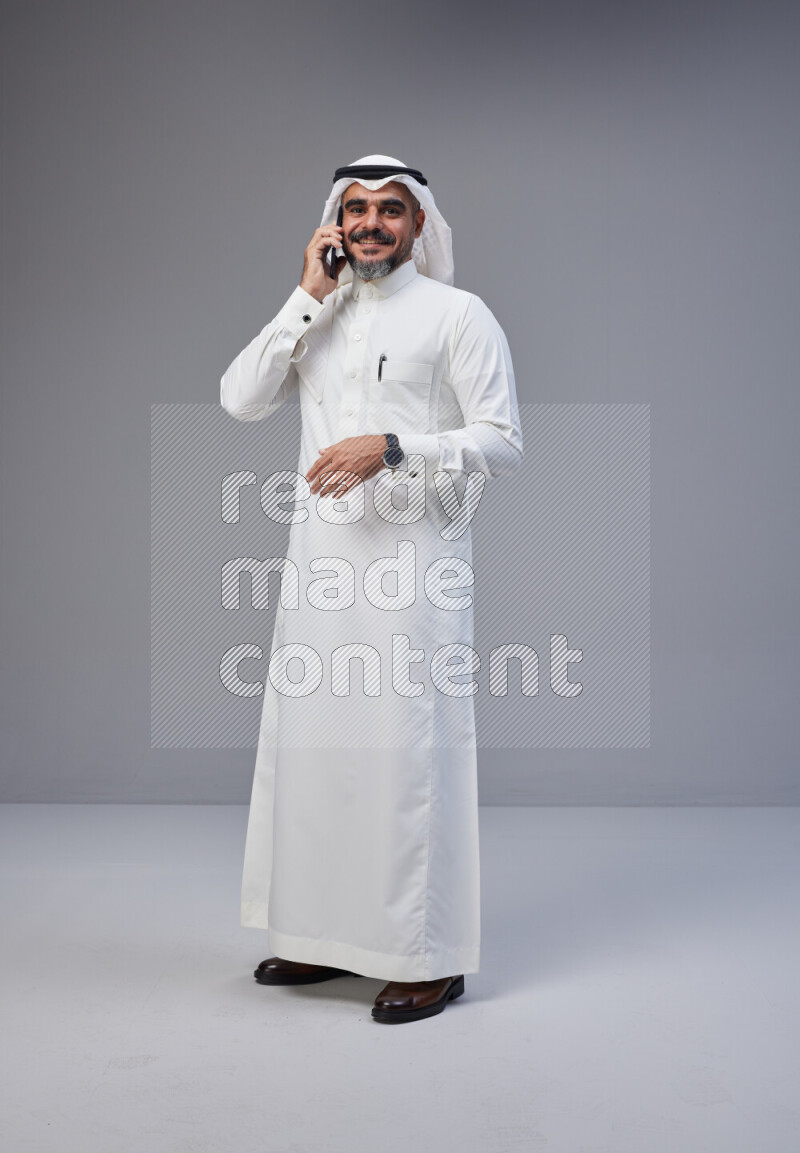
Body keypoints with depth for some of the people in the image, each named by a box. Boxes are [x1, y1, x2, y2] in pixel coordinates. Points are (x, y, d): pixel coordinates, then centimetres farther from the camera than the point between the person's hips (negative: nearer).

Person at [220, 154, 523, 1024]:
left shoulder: (458, 315, 0)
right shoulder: (317, 318, 16)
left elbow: (502, 443, -7)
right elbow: (239, 399, 3)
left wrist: (391, 448, -18)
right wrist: (308, 297, -1)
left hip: (412, 558, -6)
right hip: (320, 557, 6)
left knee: (410, 747, -5)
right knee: (311, 740, 9)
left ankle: (431, 958, 6)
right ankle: (328, 936, 23)